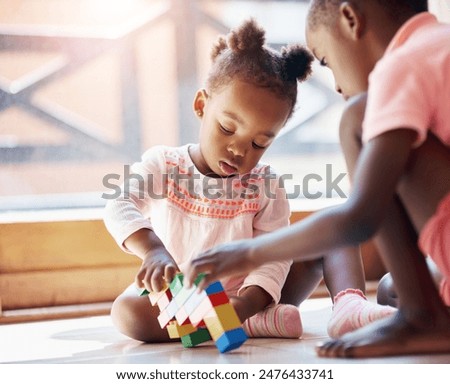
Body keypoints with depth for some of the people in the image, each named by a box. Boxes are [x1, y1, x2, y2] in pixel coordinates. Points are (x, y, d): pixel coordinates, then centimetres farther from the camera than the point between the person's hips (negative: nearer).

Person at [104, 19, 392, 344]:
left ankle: (350, 305, -35)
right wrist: (152, 249, -43)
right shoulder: (162, 164, -5)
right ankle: (261, 323, -35)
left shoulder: (266, 186, -3)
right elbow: (121, 208, -21)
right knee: (127, 311, -36)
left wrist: (248, 302, -34)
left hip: (251, 300, 2)